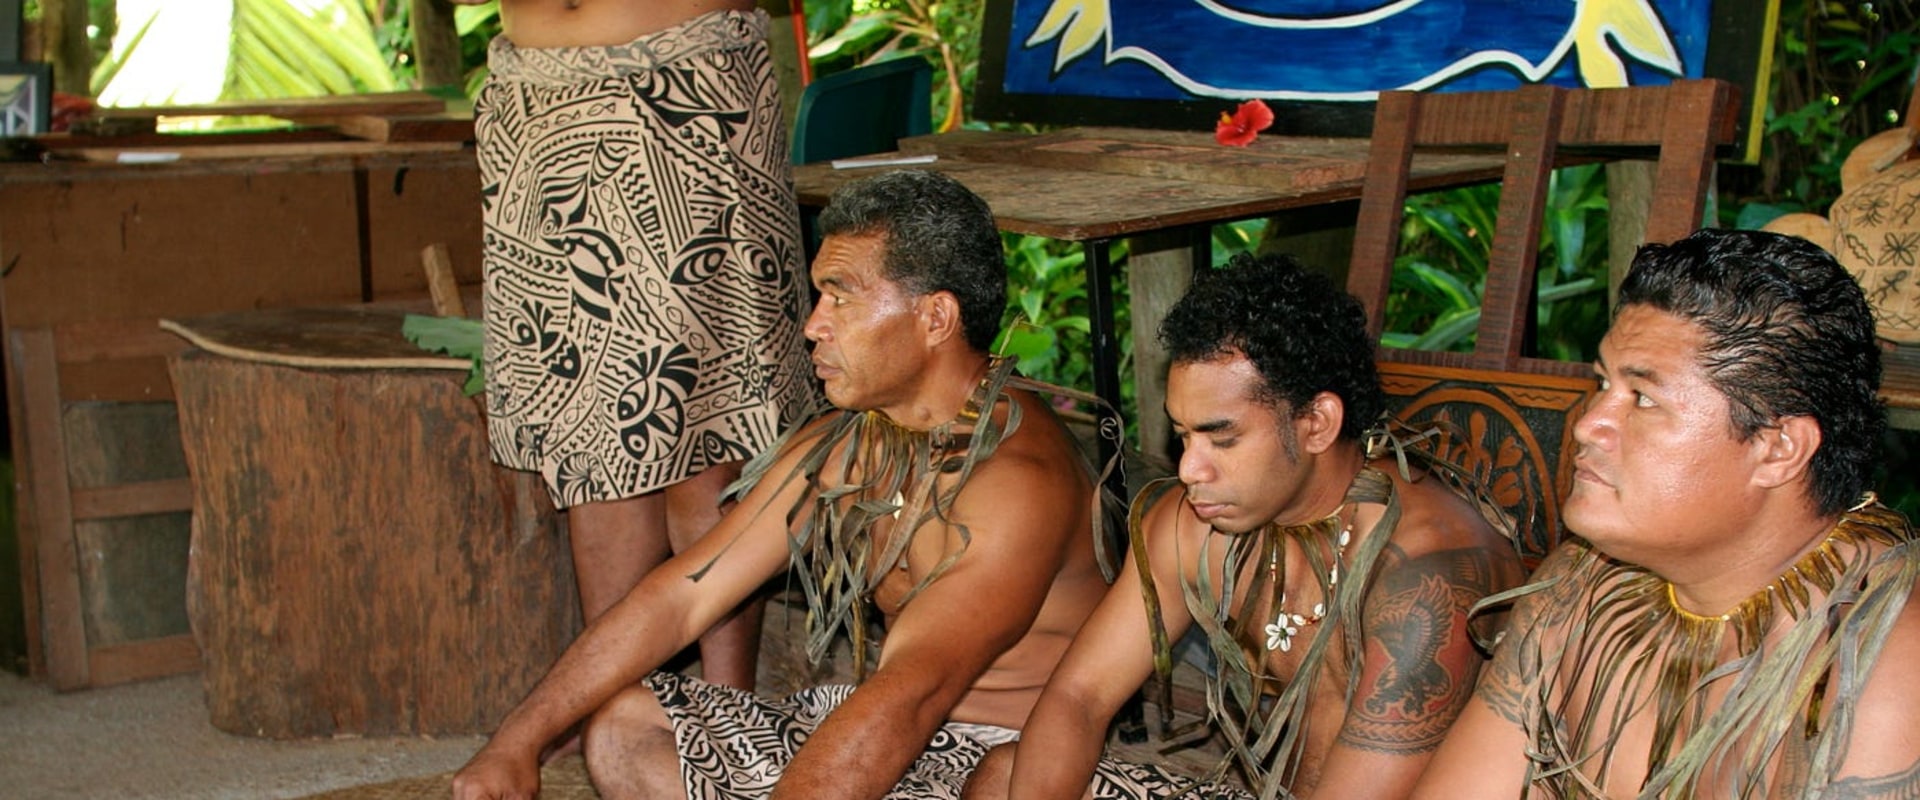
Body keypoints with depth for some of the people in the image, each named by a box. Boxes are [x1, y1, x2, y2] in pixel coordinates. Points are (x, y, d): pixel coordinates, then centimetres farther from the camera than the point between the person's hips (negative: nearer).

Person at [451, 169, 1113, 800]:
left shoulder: (1018, 481, -23)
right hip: (886, 735, 9)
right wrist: (516, 742, -4)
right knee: (624, 725, 1)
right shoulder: (839, 450, 4)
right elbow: (679, 595, 4)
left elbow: (909, 694, -33)